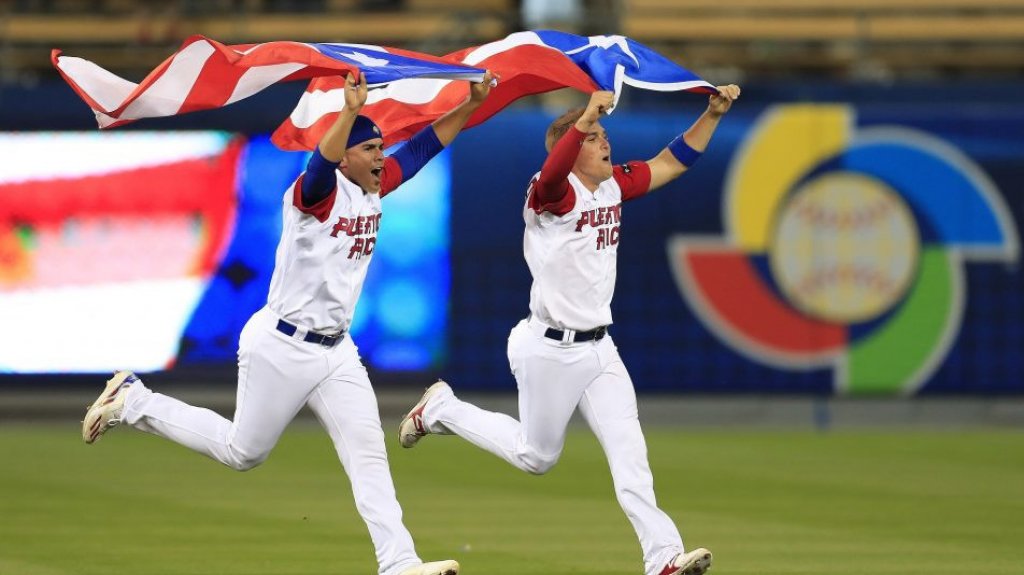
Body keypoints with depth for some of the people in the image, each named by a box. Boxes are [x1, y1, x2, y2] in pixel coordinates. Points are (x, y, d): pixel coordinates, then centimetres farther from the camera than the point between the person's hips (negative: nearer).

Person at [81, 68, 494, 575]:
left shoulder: (374, 188, 6)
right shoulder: (317, 191, -19)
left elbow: (424, 146, 11)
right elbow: (321, 163, -41)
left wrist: (471, 105, -1)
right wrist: (350, 113, -57)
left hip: (336, 351, 8)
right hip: (281, 347, -8)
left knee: (368, 453, -2)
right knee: (243, 452, 6)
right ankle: (133, 403, 21)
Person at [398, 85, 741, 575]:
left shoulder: (614, 186, 8)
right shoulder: (553, 193, -17)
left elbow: (672, 162, 15)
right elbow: (552, 171, -41)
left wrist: (713, 113, 2)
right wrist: (585, 120, -55)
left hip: (599, 348, 7)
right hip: (549, 350, -7)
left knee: (629, 451, -4)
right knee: (536, 456, 9)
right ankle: (441, 409, 28)